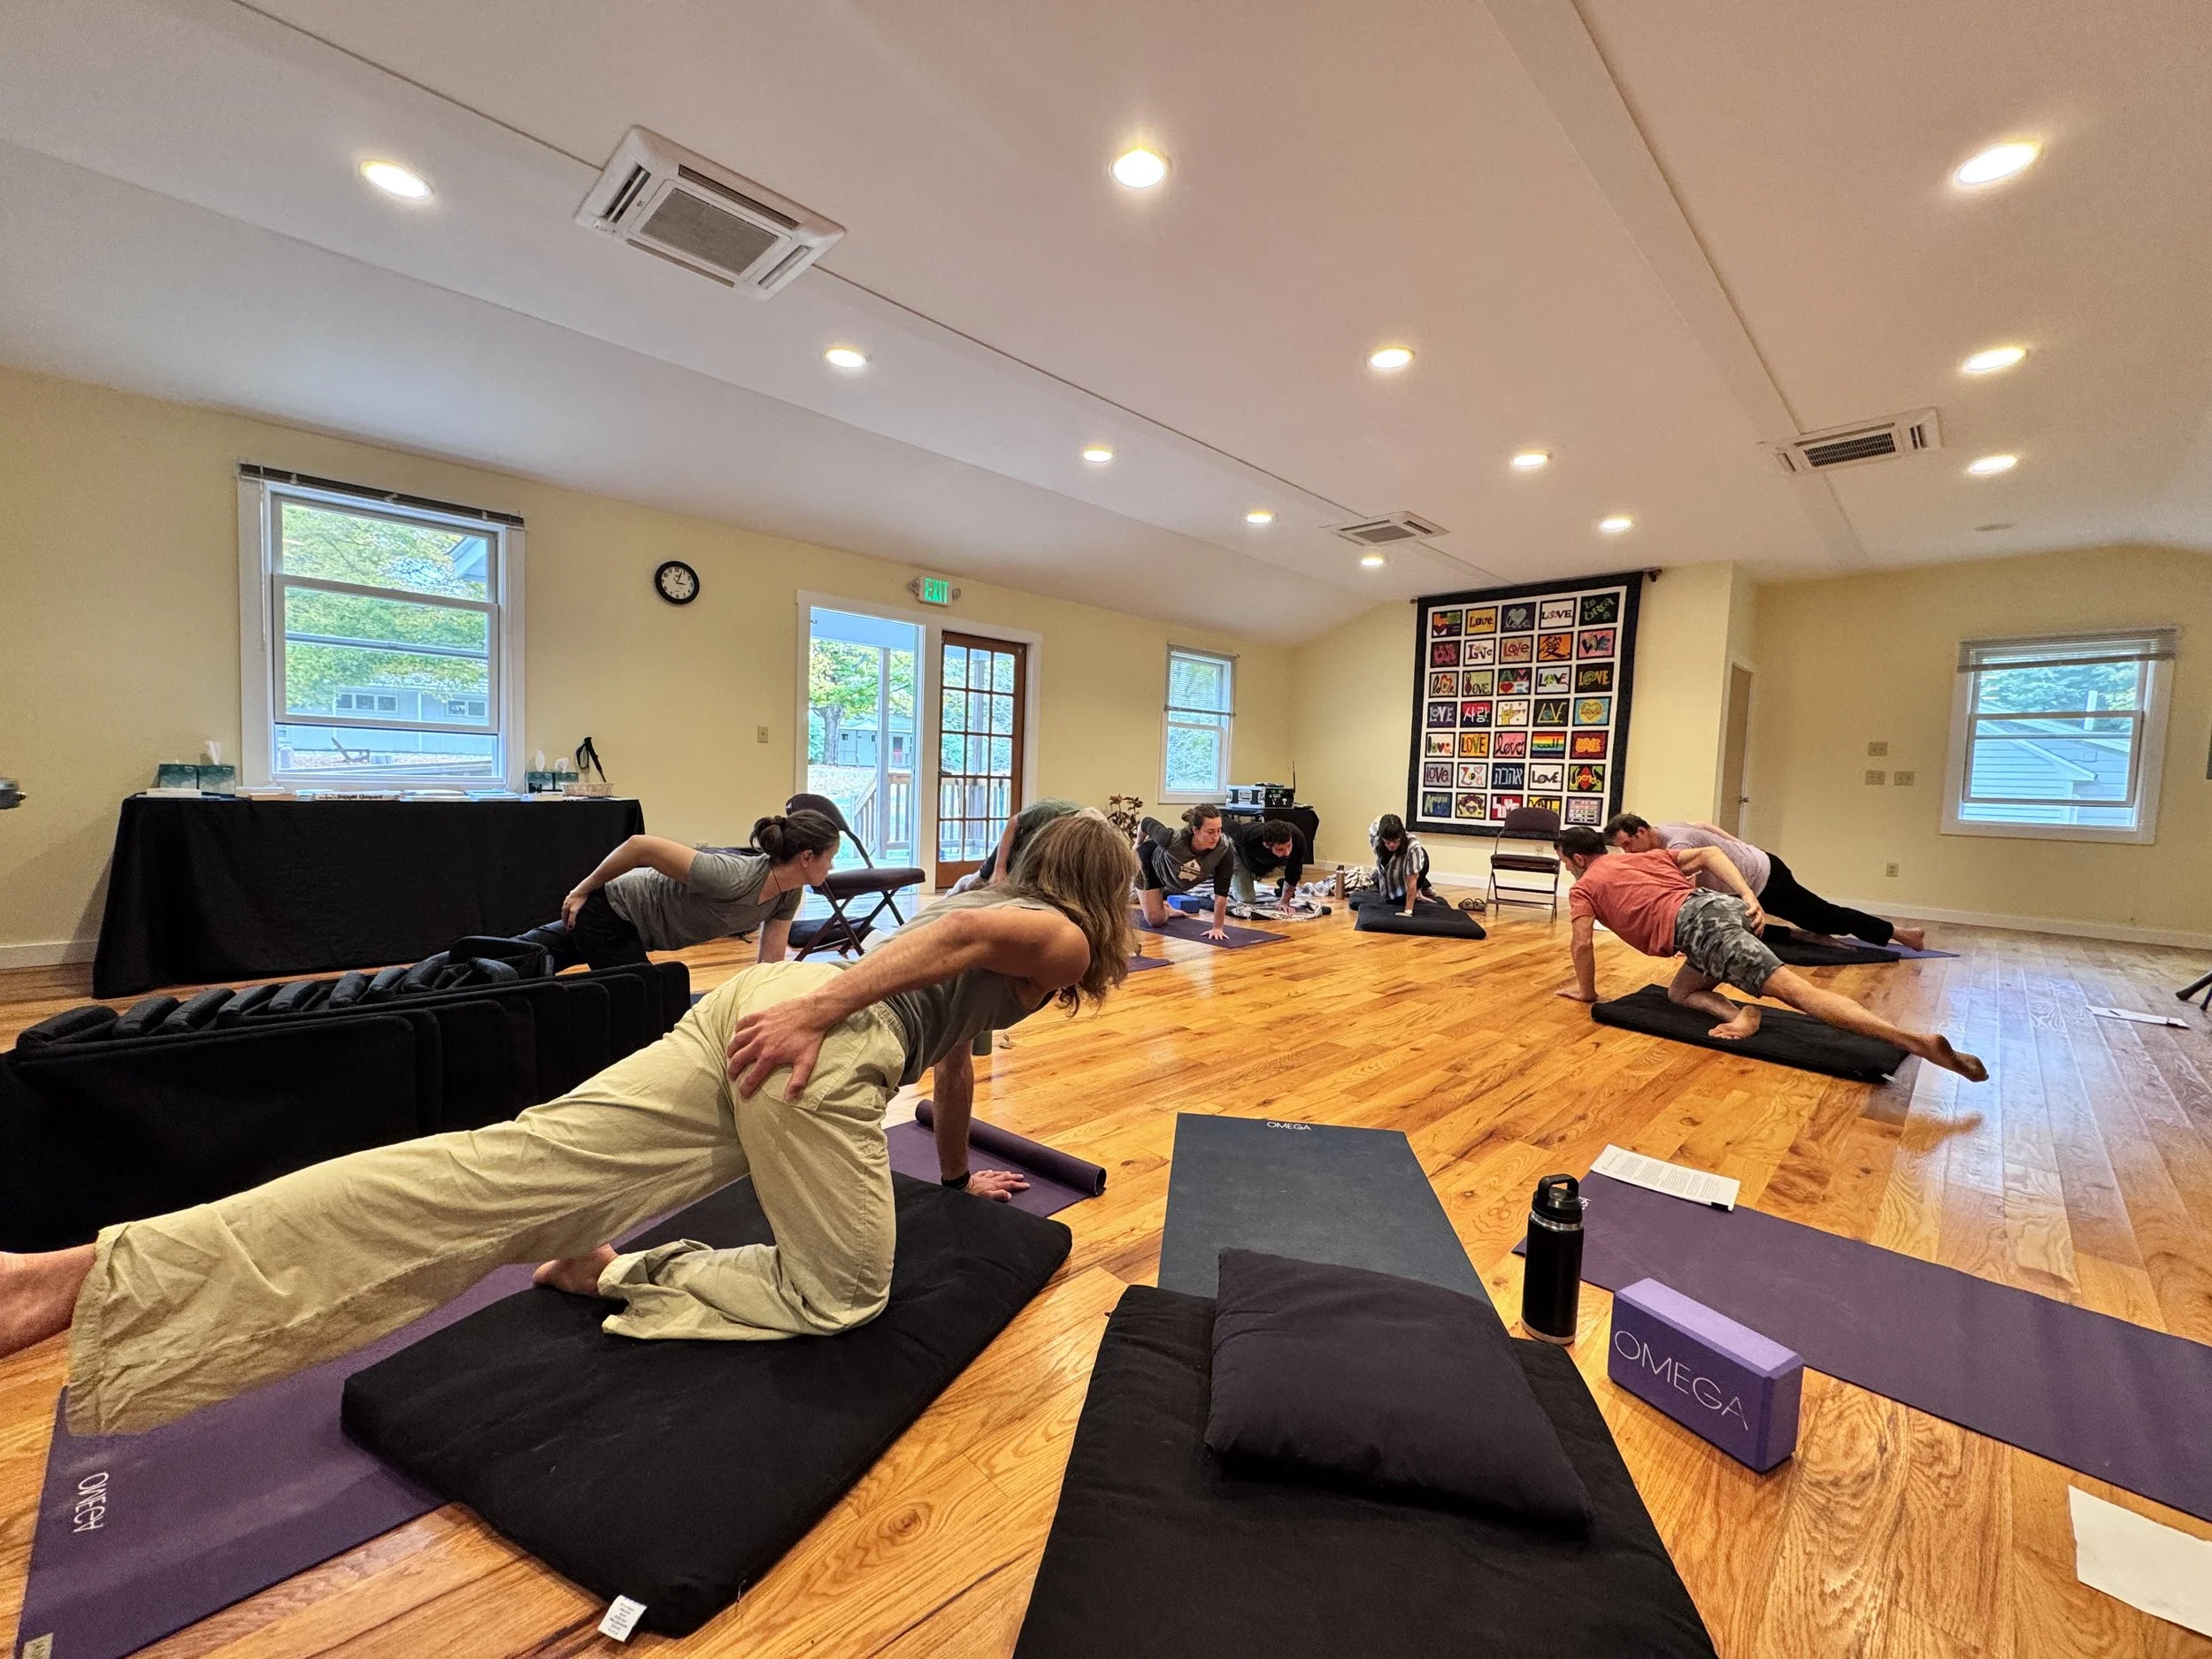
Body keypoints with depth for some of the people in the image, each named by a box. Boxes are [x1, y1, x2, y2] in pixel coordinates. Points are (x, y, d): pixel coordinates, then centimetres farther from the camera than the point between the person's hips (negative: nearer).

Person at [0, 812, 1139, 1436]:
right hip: (820, 1044, -7)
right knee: (837, 1293, 6)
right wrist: (821, 1007, -21)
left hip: (756, 1000, 8)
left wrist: (958, 1173, 55)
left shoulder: (991, 888, 37)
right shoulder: (1066, 939, 12)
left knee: (513, 1165, -3)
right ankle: (621, 1280, 1)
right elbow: (958, 937, -13)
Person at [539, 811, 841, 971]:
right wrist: (583, 890, -19)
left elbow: (770, 967, -6)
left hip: (633, 922, 8)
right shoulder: (735, 880, -40)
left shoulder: (789, 894, -14)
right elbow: (640, 846, -34)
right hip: (608, 911, -8)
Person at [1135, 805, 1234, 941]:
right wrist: (1137, 845, -2)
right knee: (1155, 920, 6)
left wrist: (1218, 928, -28)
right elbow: (1147, 823, -23)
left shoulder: (1225, 850, -40)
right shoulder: (1173, 839, -44)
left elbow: (1221, 892, -30)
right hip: (1151, 863, -3)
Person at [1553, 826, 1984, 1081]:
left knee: (1796, 991, -15)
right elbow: (1708, 853, 20)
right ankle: (1739, 1013, -2)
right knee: (1679, 993, 23)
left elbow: (1583, 944, 5)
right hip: (1720, 904, 8)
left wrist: (1586, 990, 20)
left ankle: (1919, 1041, -24)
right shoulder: (1644, 857, 31)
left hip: (1697, 924, -8)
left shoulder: (1583, 887, 13)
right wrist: (1749, 898, 11)